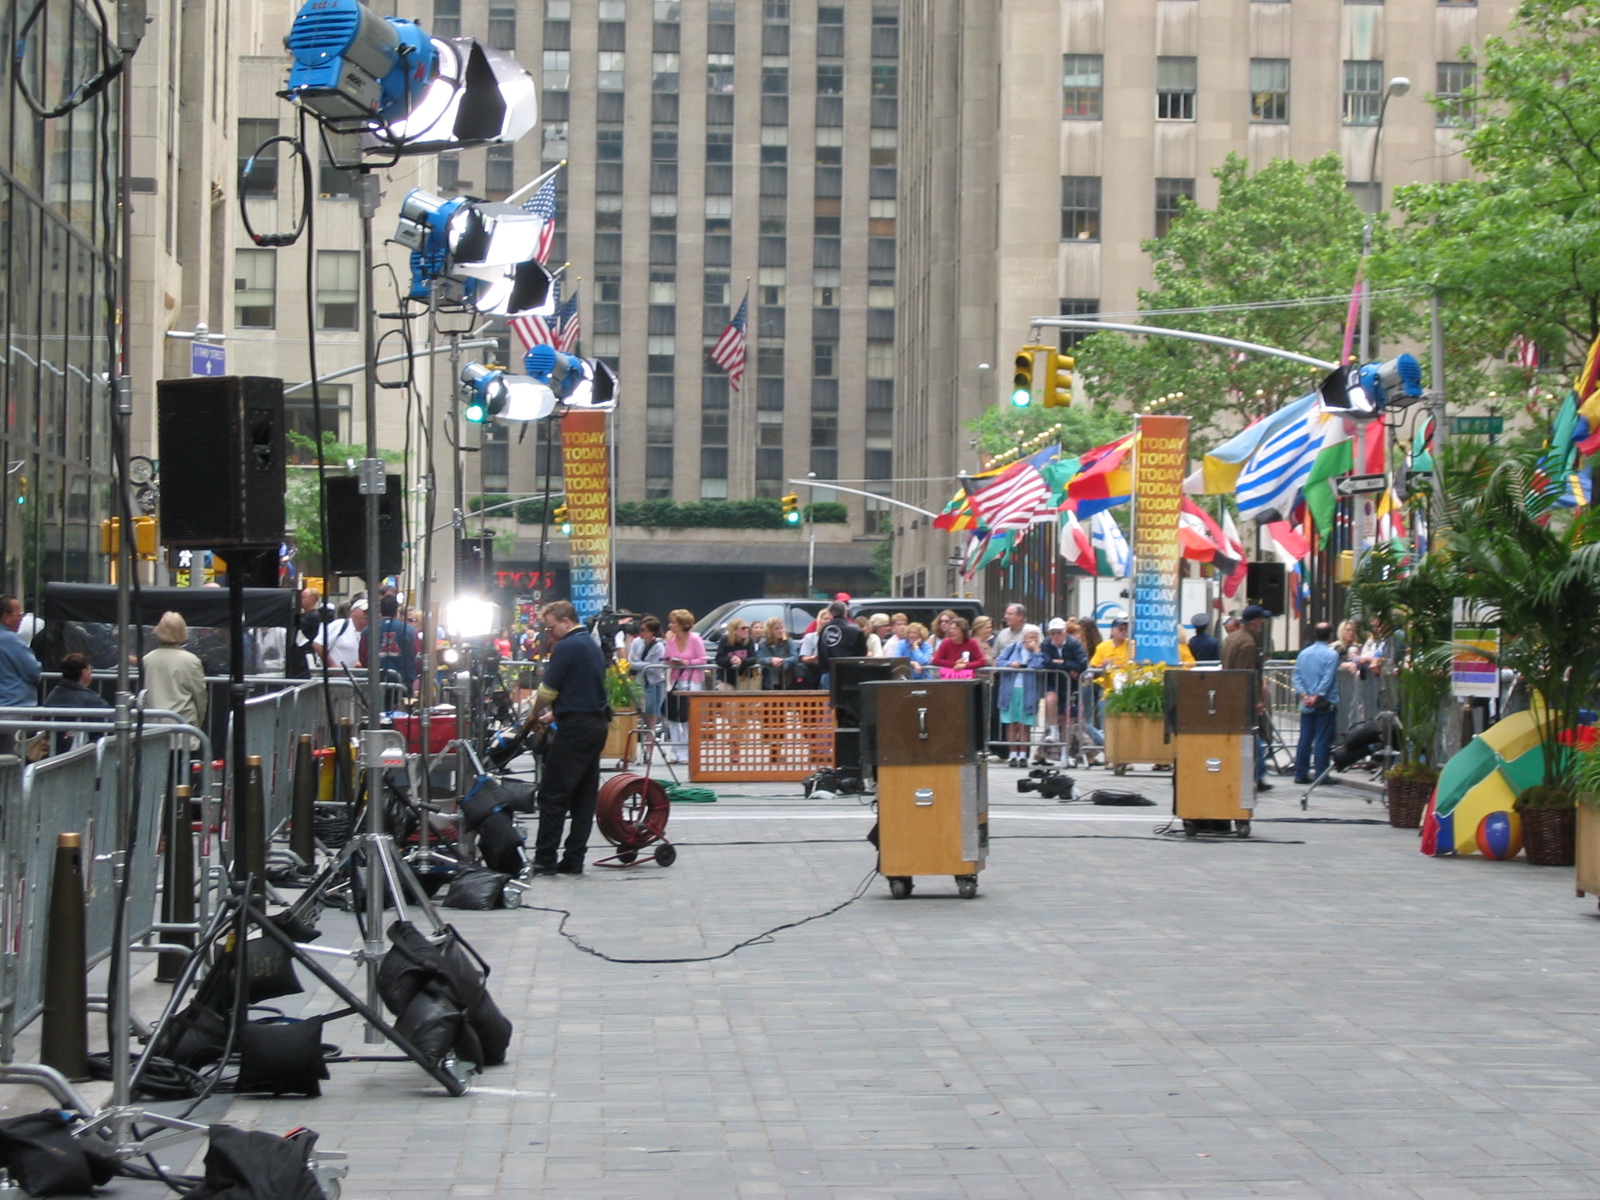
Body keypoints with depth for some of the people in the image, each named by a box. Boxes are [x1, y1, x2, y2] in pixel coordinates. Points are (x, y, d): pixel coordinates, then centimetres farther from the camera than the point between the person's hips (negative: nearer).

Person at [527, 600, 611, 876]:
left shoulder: (567, 647, -12)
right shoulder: (593, 646, 17)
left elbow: (548, 690, -11)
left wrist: (534, 715, 7)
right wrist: (555, 713, 27)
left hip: (575, 728, -10)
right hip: (598, 724, 10)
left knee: (553, 796, -5)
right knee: (585, 796, 8)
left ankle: (545, 860, -6)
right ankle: (574, 860, 9)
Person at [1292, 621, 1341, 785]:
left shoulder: (1303, 653, 10)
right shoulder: (1331, 654, -8)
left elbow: (1297, 677, 4)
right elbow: (1327, 679, -14)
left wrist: (1304, 695, -4)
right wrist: (1317, 697, -12)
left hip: (1307, 704, 5)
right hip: (1325, 704, -5)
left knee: (1305, 739, 8)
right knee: (1322, 740, -3)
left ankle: (1301, 774, 10)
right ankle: (1320, 774, -4)